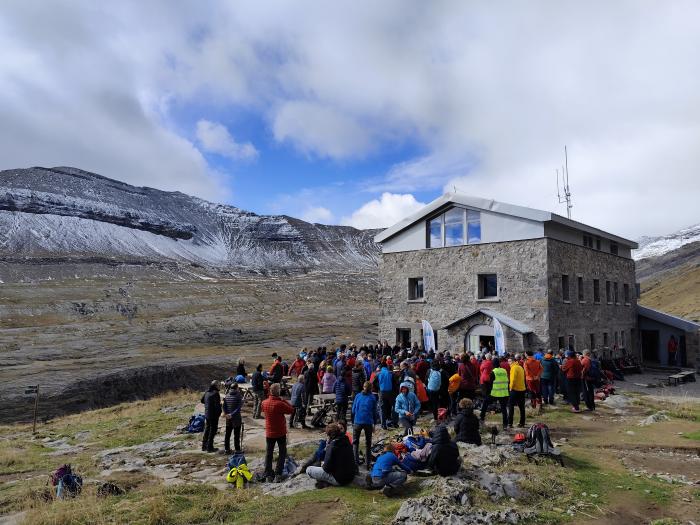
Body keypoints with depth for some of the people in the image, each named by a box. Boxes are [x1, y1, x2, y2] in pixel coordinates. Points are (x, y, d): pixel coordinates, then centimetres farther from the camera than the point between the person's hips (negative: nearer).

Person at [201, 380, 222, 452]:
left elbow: (202, 400, 20)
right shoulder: (215, 393, -19)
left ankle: (204, 446, 27)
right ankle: (210, 447, 6)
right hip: (214, 415, -8)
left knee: (207, 430, 19)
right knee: (212, 431, 2)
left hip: (207, 414, 8)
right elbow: (217, 405, -23)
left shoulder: (207, 392, 6)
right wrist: (219, 412, -8)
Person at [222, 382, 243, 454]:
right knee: (236, 434, 3)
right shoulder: (238, 396, -12)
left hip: (228, 418, 5)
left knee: (227, 434, 14)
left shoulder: (226, 396, 4)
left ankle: (226, 448, 19)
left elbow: (224, 406, -1)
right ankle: (237, 449, 6)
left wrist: (225, 413, -9)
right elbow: (239, 407, -18)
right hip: (236, 418, -5)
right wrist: (232, 414, -15)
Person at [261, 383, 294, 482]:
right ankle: (278, 475, 4)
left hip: (269, 433, 4)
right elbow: (291, 410, -13)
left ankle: (268, 475, 14)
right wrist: (283, 400, -8)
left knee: (269, 453, 15)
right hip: (281, 433, -4)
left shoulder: (264, 403, -8)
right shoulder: (280, 404, -24)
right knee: (282, 453, 11)